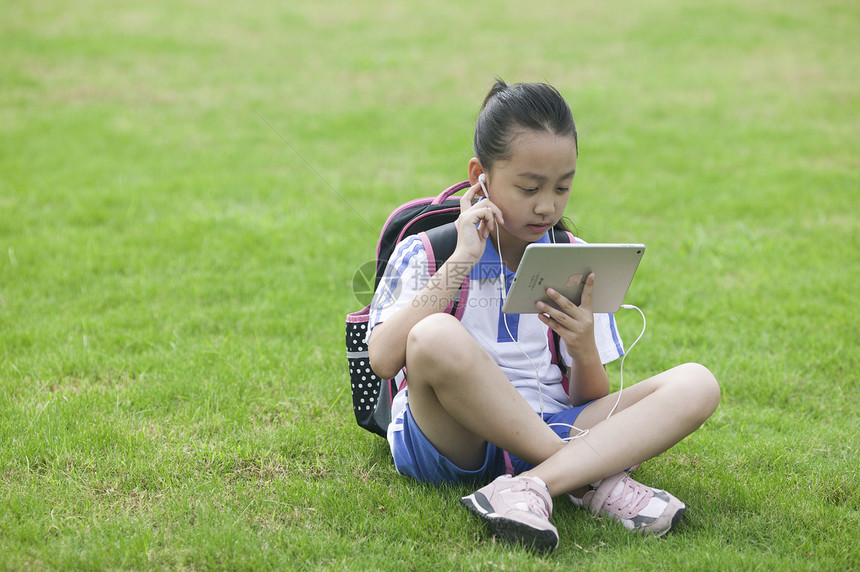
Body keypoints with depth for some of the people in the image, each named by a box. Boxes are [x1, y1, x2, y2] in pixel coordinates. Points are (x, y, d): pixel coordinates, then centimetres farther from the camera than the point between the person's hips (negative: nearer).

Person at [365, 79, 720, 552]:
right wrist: (460, 262, -14)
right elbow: (382, 361, -16)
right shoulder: (426, 254, 3)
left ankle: (531, 487, -35)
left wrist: (583, 348, -13)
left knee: (695, 386, -16)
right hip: (455, 439, -3)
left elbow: (591, 403, 10)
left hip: (548, 432, 4)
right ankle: (594, 480, -24)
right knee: (436, 338, -35)